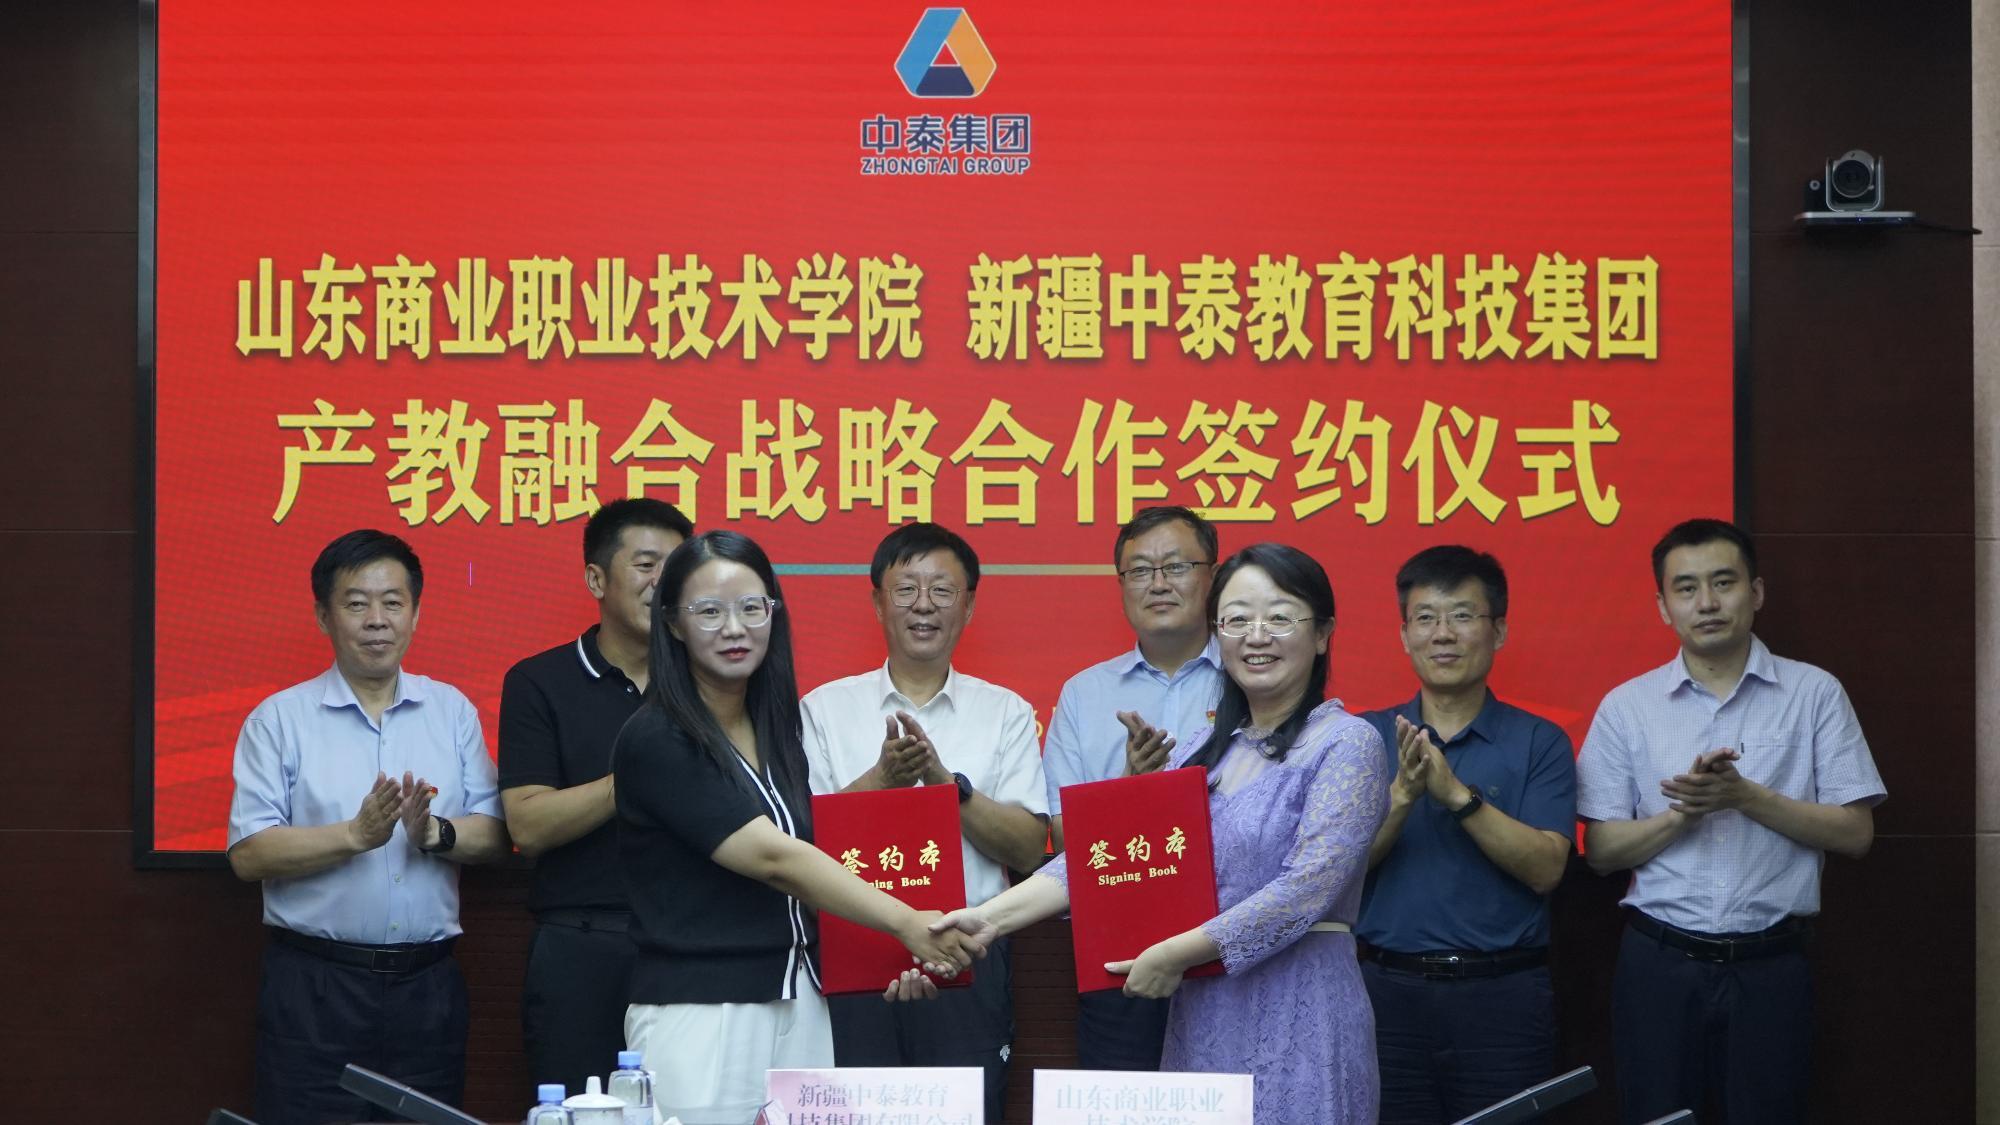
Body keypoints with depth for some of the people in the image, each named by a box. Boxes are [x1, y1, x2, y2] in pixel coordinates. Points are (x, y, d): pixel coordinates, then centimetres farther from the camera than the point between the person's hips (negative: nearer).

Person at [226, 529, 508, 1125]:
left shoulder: (453, 711, 10)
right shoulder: (280, 719, 1)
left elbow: (495, 834, 5)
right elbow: (248, 854, -8)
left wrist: (434, 833, -16)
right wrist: (357, 835, -19)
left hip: (428, 985, 3)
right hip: (314, 986, -3)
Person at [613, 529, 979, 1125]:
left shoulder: (777, 730, 12)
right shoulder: (656, 741, -12)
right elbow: (772, 858, -17)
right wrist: (905, 923, -18)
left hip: (797, 1003, 7)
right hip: (698, 1009, -6)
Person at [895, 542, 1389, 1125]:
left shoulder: (1347, 744, -6)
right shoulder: (1204, 750, 13)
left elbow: (1305, 890, -16)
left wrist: (1173, 955, -15)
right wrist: (990, 918, -9)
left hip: (1298, 1021, -6)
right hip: (1199, 1021, 6)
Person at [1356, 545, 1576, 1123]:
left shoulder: (1540, 743, 2)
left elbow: (1545, 869, -10)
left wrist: (1458, 794, -19)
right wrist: (1403, 794, -18)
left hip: (1504, 994, -1)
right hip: (1388, 988, 1)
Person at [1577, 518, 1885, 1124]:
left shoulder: (1815, 694, 0)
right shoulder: (1626, 706, 2)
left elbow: (1855, 832, -3)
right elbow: (1602, 851, 1)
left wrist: (1746, 796, -16)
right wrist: (1683, 812, -16)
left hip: (1771, 966, -1)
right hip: (1659, 964, 1)